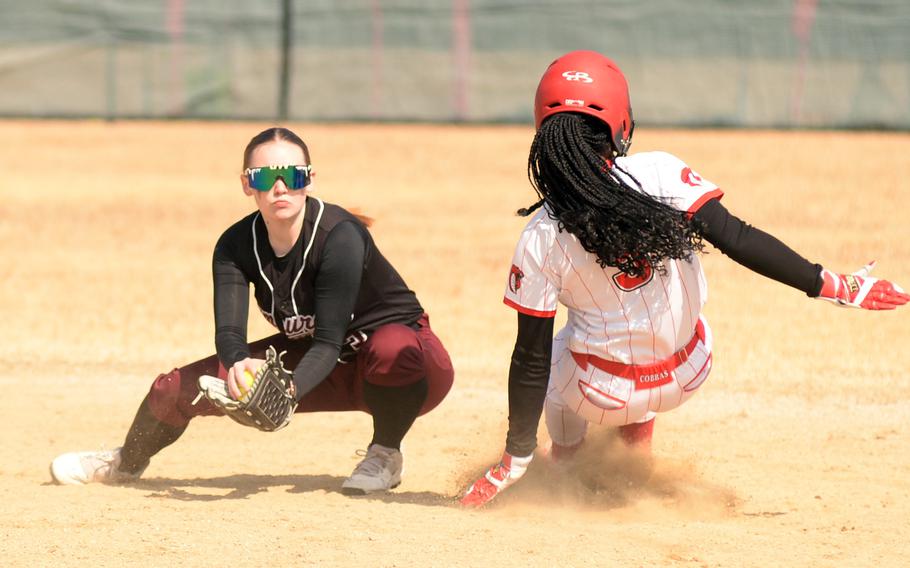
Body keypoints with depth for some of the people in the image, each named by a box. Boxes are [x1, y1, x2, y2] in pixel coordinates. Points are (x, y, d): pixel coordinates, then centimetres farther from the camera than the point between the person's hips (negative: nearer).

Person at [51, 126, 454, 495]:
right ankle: (126, 463, 34)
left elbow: (329, 343, -32)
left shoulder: (340, 236, -29)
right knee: (177, 388, -1)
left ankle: (386, 454, -11)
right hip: (316, 361, 5)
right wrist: (240, 365, -47)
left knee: (390, 351, -43)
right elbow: (228, 332, -23)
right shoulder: (237, 246, -12)